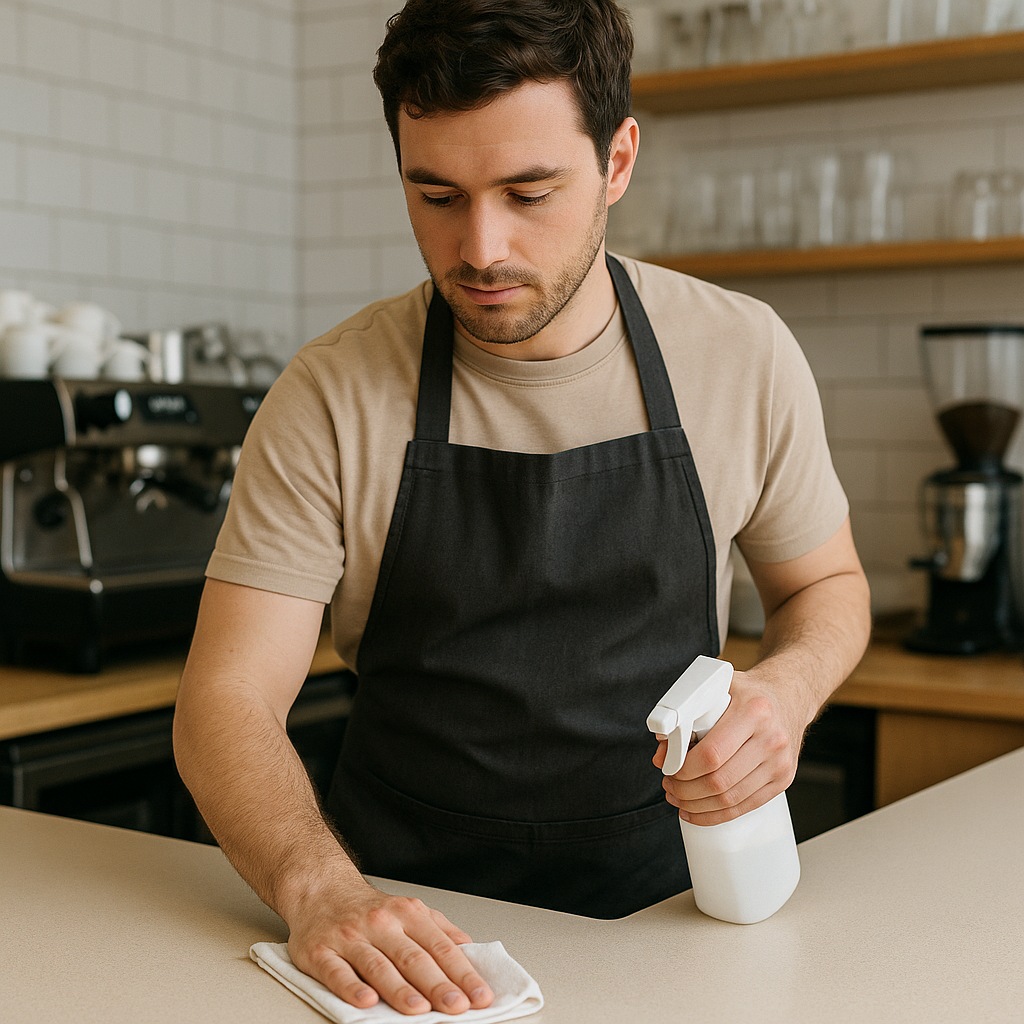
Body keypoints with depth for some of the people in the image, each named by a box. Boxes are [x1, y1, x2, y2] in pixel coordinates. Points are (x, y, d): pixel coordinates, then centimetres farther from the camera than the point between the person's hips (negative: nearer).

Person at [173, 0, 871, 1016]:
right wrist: (318, 888, -30)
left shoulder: (743, 356, -4)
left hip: (659, 891, 1)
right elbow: (226, 700, -11)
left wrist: (786, 687, -11)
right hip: (404, 915, 0)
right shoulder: (330, 399, -9)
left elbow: (824, 583, 11)